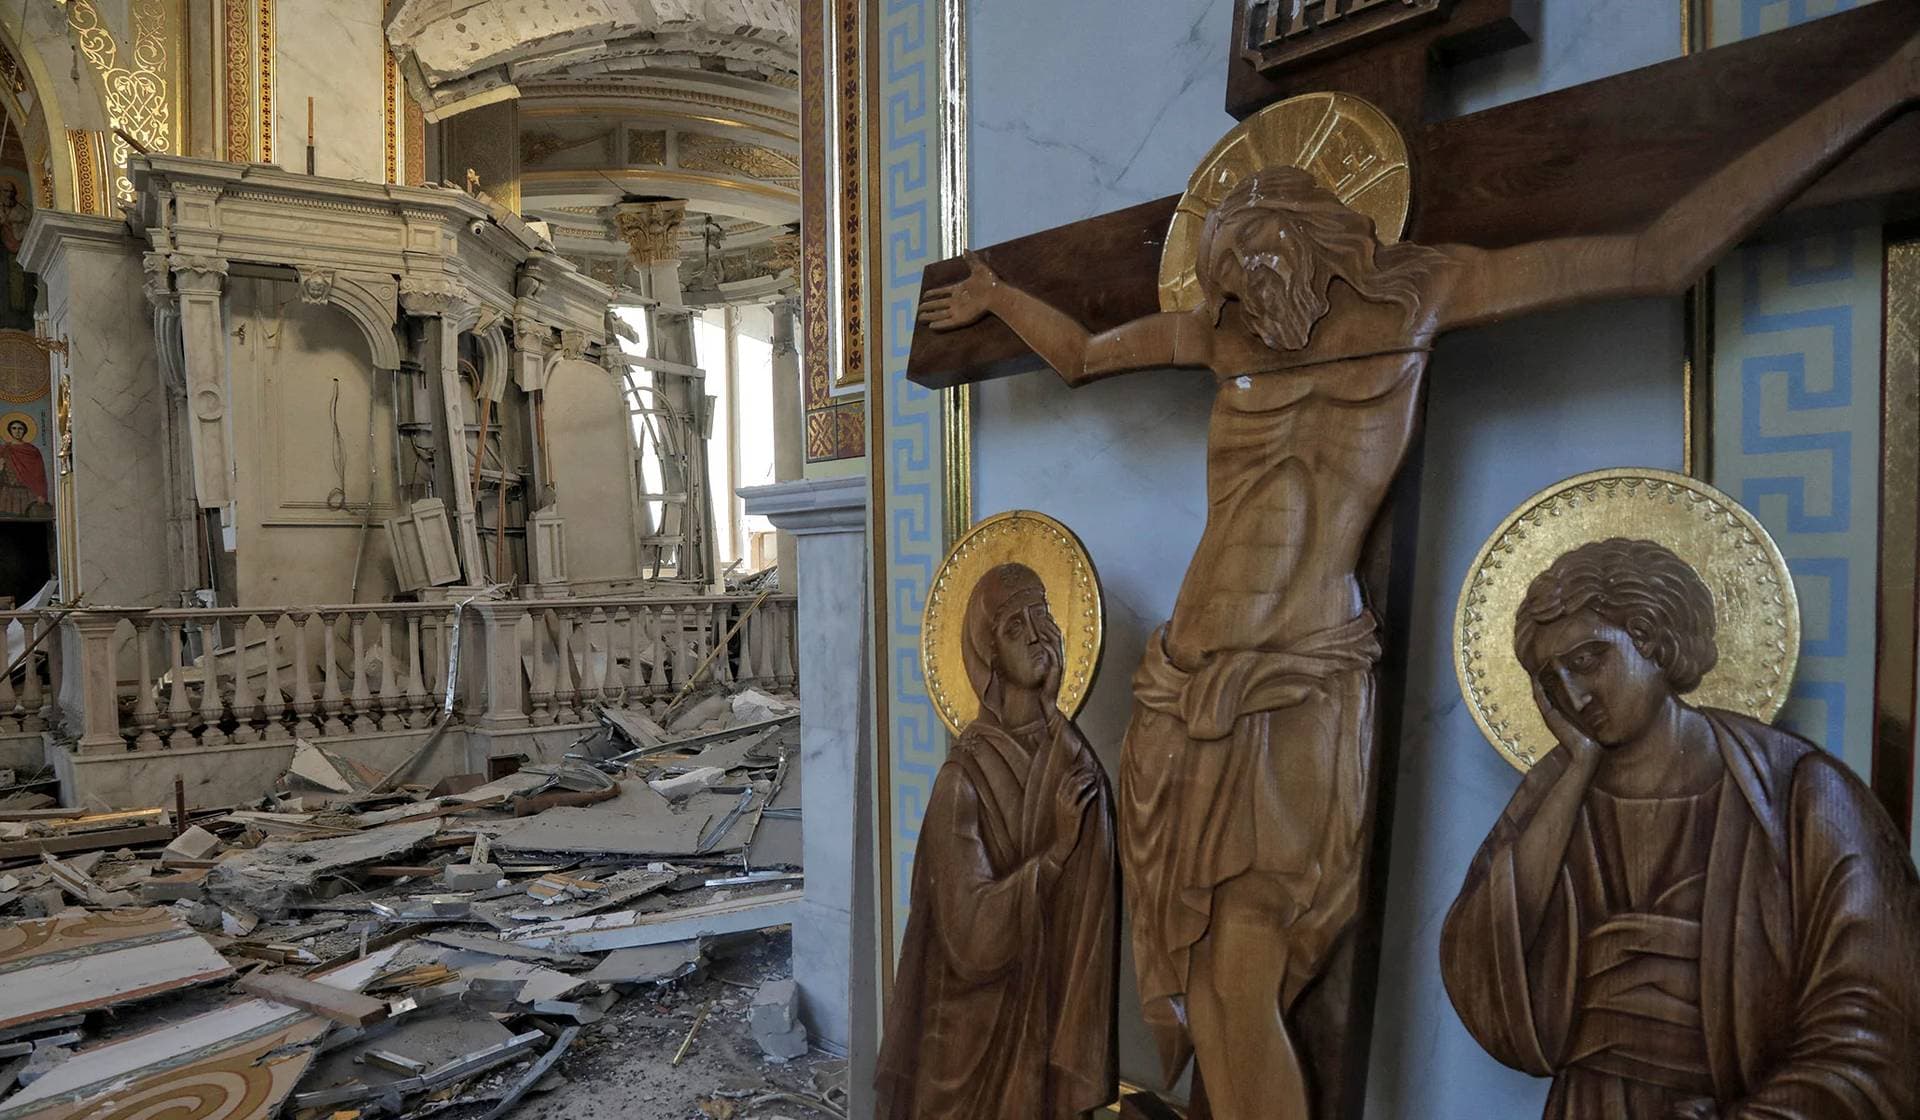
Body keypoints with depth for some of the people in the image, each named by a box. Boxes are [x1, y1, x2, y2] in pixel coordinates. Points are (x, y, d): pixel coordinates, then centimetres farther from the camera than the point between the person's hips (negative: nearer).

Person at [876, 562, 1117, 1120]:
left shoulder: (1076, 759, -4)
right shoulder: (964, 779, -17)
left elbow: (1097, 909, -1)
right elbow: (970, 933, -20)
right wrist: (1056, 850, -24)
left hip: (1056, 1010, 4)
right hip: (982, 1028, -4)